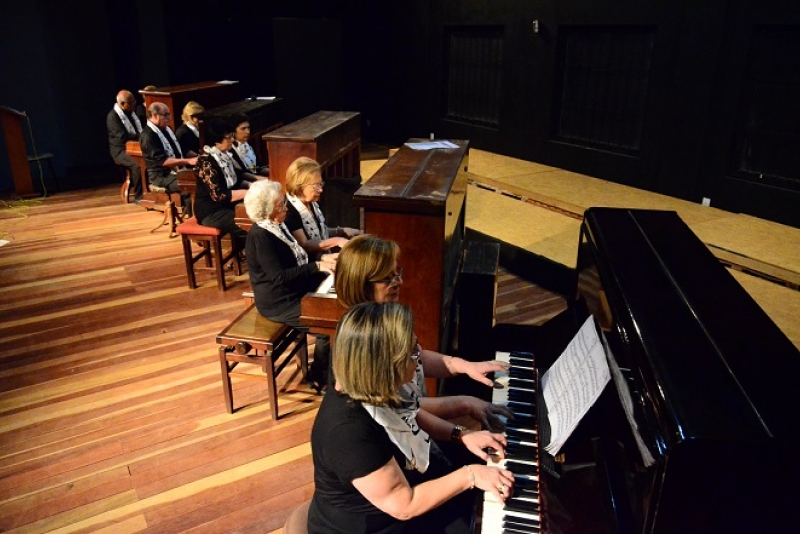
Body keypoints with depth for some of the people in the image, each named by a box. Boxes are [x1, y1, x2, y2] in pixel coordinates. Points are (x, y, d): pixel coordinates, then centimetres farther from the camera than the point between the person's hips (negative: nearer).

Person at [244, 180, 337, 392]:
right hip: (278, 303, -9)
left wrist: (323, 259, -4)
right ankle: (317, 378, 7)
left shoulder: (276, 225, 5)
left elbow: (296, 260, 11)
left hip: (293, 291, 9)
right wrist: (317, 266, -29)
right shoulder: (260, 236, -23)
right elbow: (279, 277, -29)